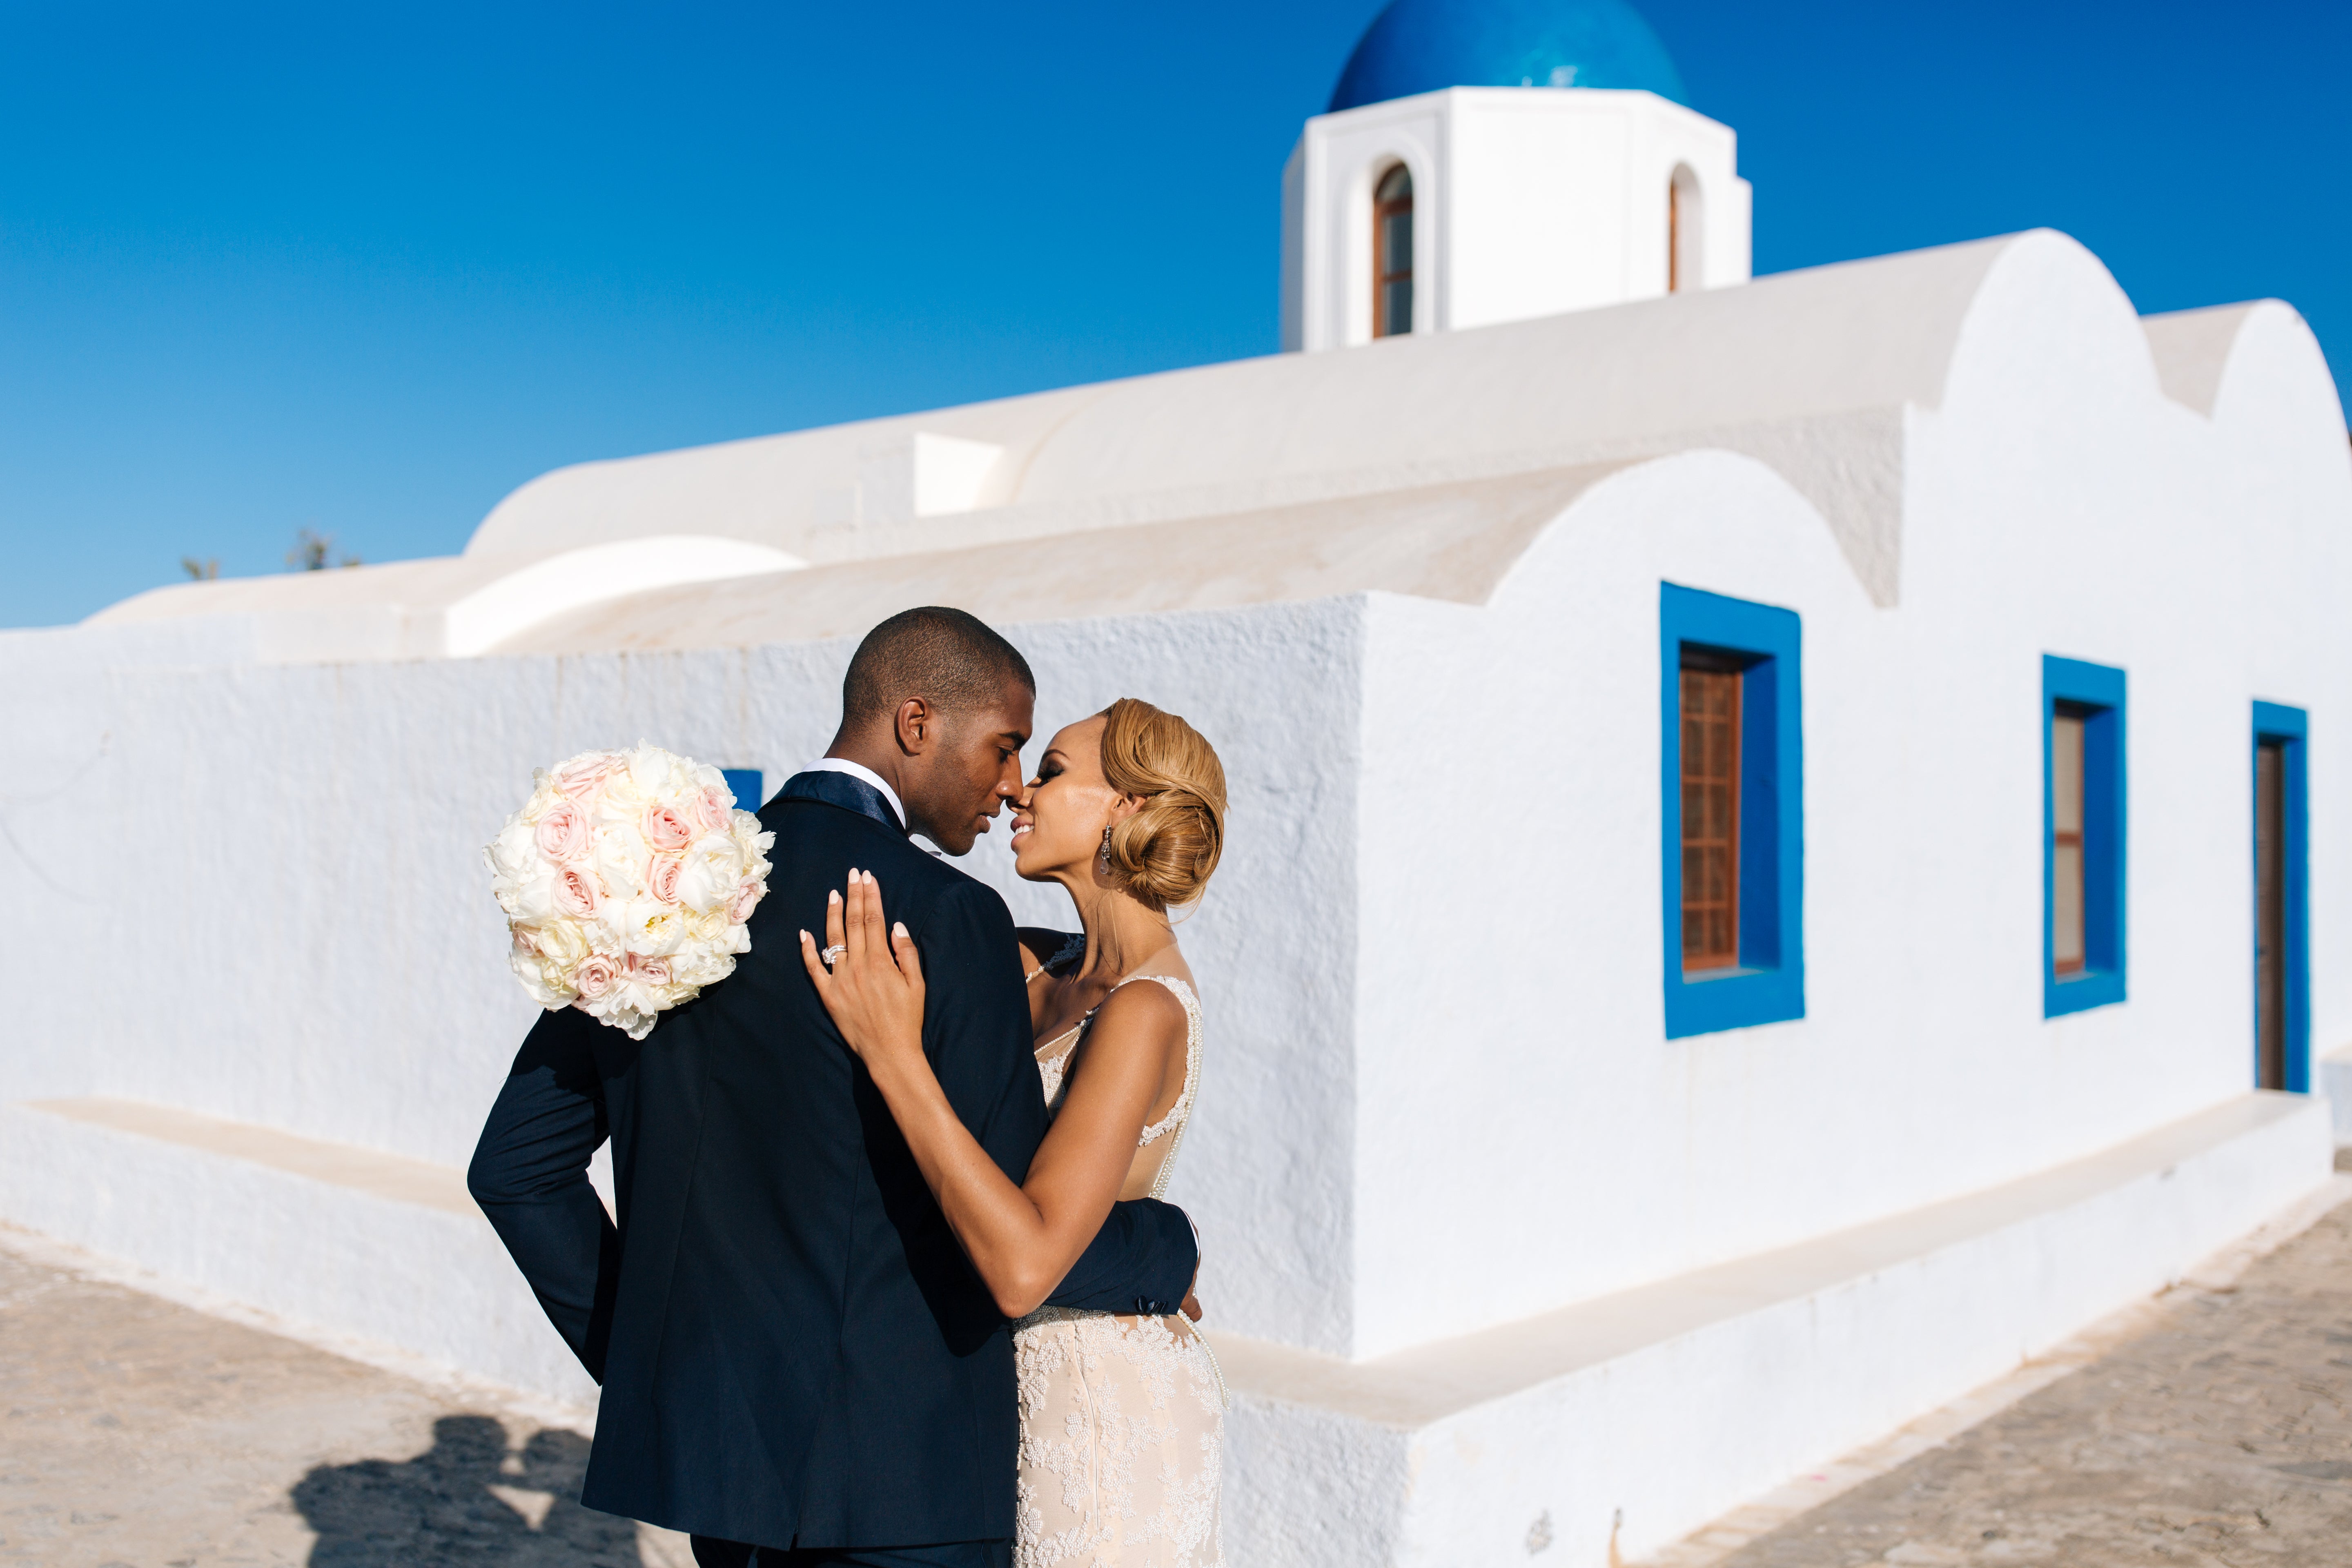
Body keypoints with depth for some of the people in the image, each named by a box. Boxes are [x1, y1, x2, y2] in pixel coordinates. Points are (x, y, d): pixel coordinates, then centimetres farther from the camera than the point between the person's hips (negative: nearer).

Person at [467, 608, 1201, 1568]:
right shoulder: (944, 916, -16)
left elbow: (514, 1167, 8)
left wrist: (641, 1360, 15)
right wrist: (1167, 1255, 1)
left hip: (704, 1438, 7)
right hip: (892, 1461, -7)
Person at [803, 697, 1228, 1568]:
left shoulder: (1145, 1012, -24)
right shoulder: (1051, 968, 1)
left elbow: (1024, 1266, -33)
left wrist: (894, 1053, -33)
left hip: (1105, 1407, -8)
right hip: (1038, 1387, 8)